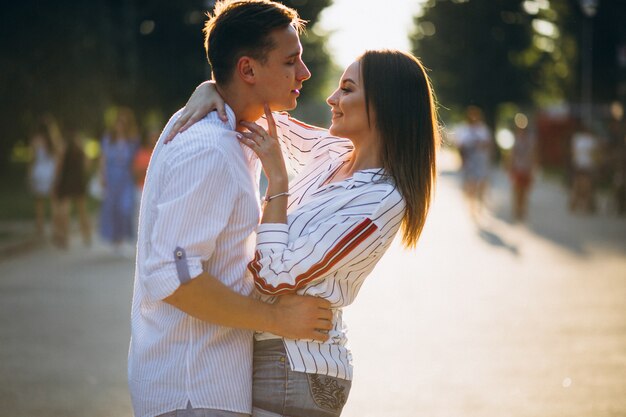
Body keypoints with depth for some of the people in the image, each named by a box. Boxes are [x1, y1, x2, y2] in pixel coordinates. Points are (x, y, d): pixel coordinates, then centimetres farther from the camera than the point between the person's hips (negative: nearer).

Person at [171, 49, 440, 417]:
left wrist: (277, 181, -18)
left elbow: (275, 279, -22)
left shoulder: (380, 200, -19)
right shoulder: (332, 152, 5)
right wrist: (210, 89, -2)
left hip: (294, 371, -8)